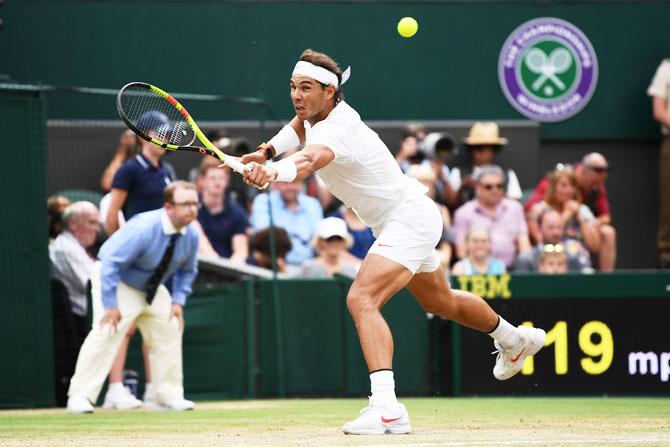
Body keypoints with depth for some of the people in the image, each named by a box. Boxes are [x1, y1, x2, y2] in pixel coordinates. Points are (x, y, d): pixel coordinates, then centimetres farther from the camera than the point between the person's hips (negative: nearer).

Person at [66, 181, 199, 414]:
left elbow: (187, 271, 8)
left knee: (170, 331, 6)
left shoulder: (190, 236, -12)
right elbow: (111, 263, -32)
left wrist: (178, 301, -6)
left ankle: (170, 396, 18)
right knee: (106, 333, -21)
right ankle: (80, 396, -20)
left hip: (152, 287, 8)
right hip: (117, 280, -8)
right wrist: (110, 305, -33)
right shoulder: (143, 228, -34)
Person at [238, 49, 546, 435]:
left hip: (409, 219, -11)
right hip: (407, 219, 11)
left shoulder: (335, 131, -30)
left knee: (362, 299, -30)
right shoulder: (317, 113, -2)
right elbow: (300, 127, 23)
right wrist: (267, 151, 3)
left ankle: (386, 407, -40)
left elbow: (310, 160, -53)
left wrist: (274, 172, -74)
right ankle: (514, 339, 58)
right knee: (441, 302, 31)